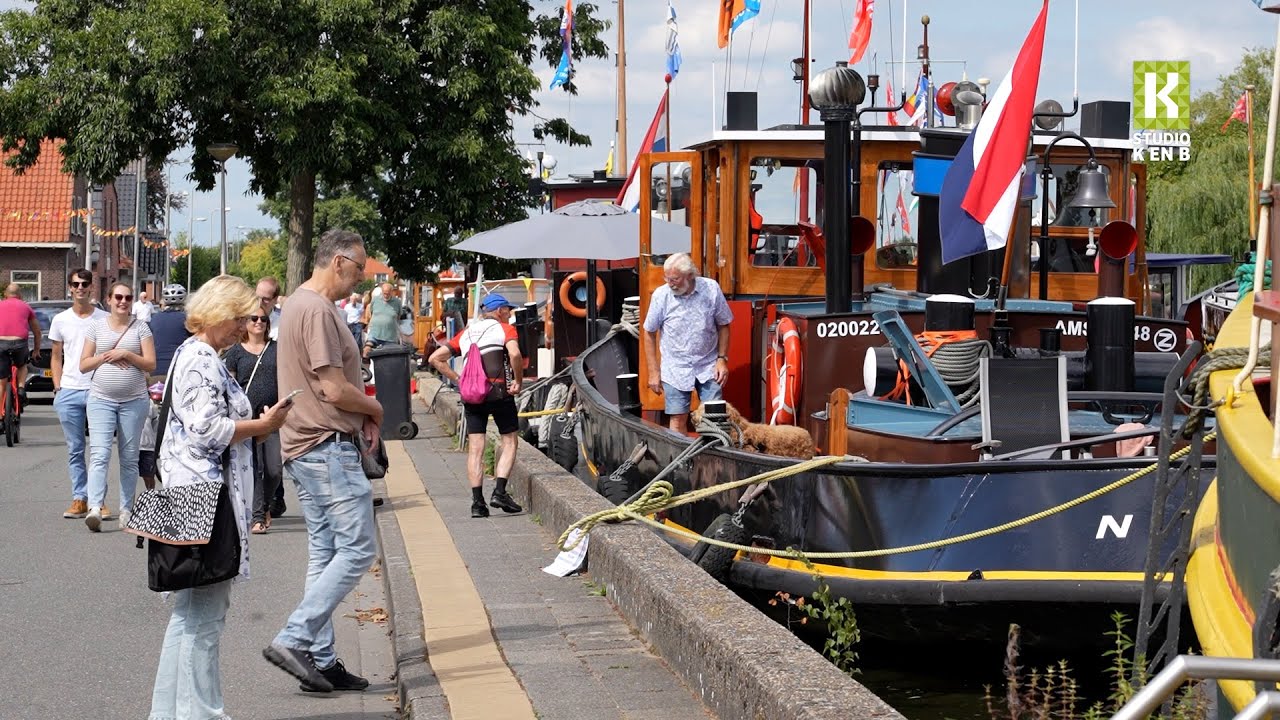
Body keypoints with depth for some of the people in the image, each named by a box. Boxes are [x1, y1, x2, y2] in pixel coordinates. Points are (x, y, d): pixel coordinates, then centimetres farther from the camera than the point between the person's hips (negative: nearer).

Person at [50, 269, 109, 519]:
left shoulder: (104, 320, 2)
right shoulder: (61, 320, 9)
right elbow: (56, 357, 15)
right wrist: (58, 388, 5)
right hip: (69, 392, 2)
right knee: (74, 449, 5)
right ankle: (79, 499, 9)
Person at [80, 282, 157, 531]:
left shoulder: (140, 328, 5)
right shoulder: (97, 327, 8)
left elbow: (150, 364, -2)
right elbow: (83, 365, 7)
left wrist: (125, 354, -13)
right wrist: (105, 357, -9)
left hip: (134, 401, 0)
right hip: (101, 399, 0)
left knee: (129, 457, 6)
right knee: (99, 454, -14)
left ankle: (126, 509, 14)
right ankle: (95, 508, -24)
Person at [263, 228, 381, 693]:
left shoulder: (300, 305, 18)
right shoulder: (318, 310, -16)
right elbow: (335, 390, -20)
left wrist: (362, 415, 10)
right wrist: (374, 409, -1)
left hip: (307, 449, 11)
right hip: (328, 447, -11)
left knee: (326, 554, 11)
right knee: (356, 550, -9)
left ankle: (320, 658, 13)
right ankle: (294, 641, -11)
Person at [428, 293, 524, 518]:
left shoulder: (465, 333, 20)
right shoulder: (505, 329, 5)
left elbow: (435, 358, 15)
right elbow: (514, 354, -17)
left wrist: (458, 379, 13)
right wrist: (518, 381, -5)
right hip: (499, 391, -4)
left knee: (475, 448, 4)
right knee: (509, 441, 7)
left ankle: (477, 501, -2)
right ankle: (499, 491, -8)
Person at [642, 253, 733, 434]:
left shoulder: (711, 289, -8)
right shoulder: (660, 295, -10)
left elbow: (723, 326, 5)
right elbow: (649, 334, 1)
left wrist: (722, 359, -2)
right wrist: (654, 372, 0)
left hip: (708, 367, 1)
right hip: (675, 370, -1)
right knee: (678, 420, -1)